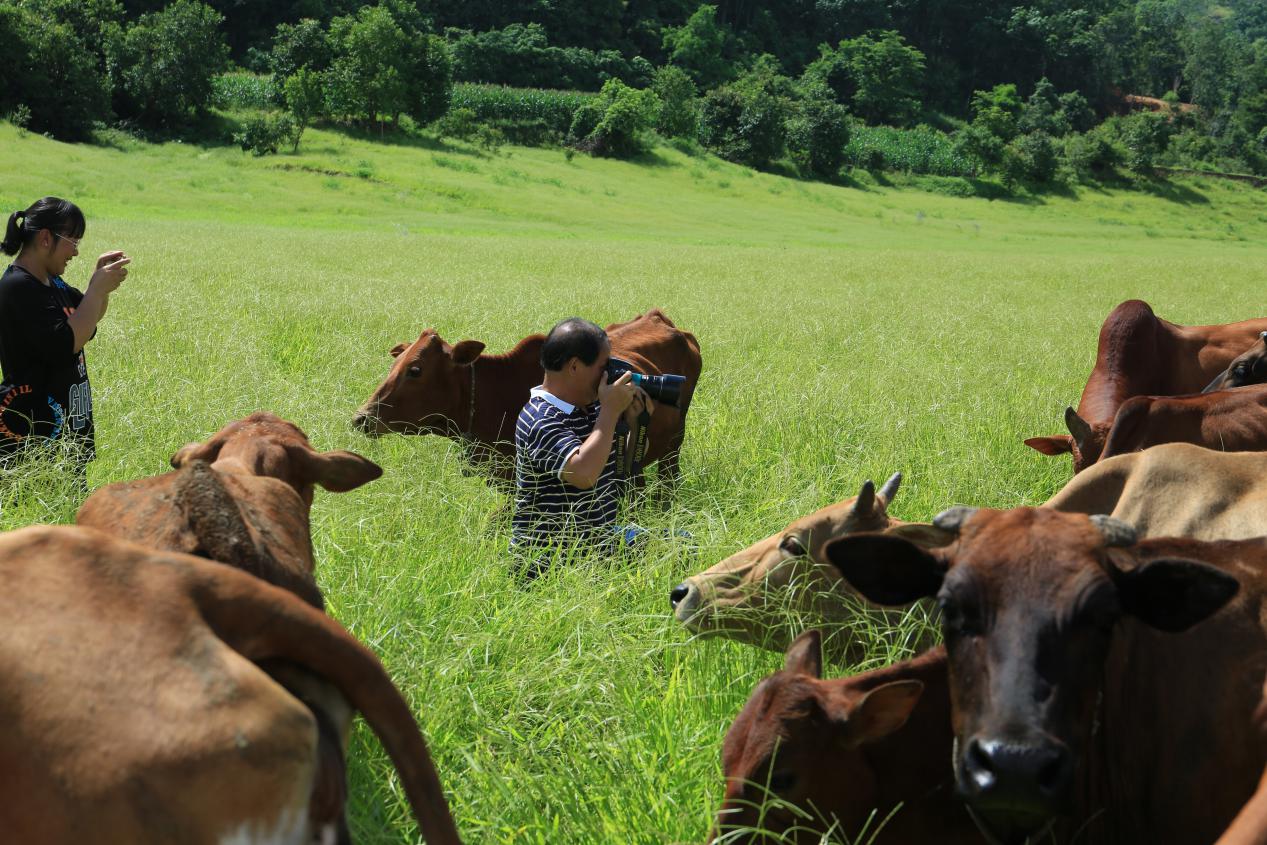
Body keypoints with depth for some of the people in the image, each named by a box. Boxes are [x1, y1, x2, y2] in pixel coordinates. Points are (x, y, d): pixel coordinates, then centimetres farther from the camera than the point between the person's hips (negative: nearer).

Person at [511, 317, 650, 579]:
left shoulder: (592, 406, 8)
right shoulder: (540, 420, -18)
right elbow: (583, 474, -35)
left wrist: (633, 421, 0)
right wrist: (611, 411, -24)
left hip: (600, 542, 9)